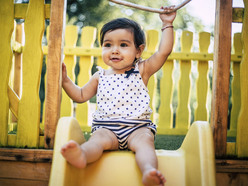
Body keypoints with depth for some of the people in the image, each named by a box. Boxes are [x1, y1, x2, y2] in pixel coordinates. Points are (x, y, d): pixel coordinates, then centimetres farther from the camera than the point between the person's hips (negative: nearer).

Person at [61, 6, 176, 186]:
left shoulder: (141, 70, 9)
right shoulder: (100, 76, 17)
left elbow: (164, 51, 1)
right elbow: (81, 95, 26)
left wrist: (167, 24, 5)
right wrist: (65, 80, 15)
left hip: (138, 127, 0)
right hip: (106, 128, 1)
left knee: (144, 139, -33)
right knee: (99, 138, -31)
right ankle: (81, 155, -63)